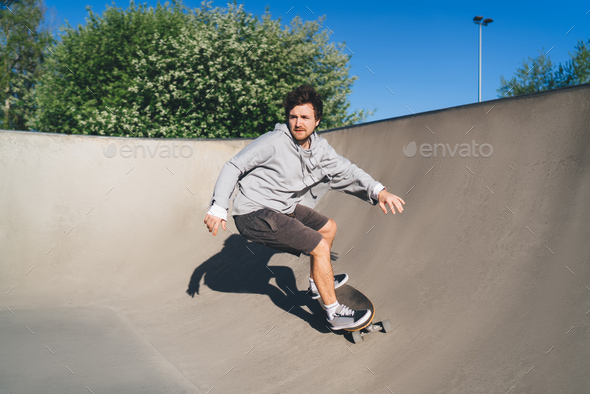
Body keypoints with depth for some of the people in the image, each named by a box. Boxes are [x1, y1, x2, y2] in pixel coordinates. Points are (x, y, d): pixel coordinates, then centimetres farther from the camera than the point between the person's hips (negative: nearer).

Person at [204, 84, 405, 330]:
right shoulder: (274, 142, -17)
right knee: (320, 246, -14)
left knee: (329, 227, 19)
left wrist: (378, 191, -11)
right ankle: (334, 313, 0)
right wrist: (218, 208, -20)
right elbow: (233, 167, -13)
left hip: (283, 209, 8)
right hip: (254, 214, -8)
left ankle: (317, 284, 37)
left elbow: (346, 171, 5)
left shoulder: (319, 149, 3)